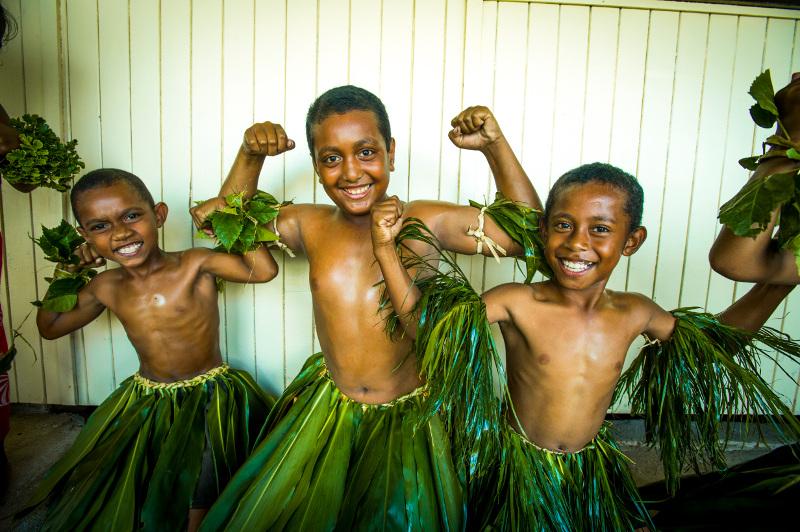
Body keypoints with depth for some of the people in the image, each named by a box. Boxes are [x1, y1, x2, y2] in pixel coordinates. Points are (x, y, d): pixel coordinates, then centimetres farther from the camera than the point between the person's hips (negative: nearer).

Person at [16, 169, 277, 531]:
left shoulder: (195, 265, -17)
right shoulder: (106, 287, -2)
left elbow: (264, 270, -31)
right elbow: (50, 327, 15)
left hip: (210, 400, -5)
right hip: (145, 404, 5)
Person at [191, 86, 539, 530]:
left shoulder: (427, 223, -14)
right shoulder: (309, 226, -4)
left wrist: (495, 145, -17)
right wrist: (250, 155, -2)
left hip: (409, 415, -3)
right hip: (328, 408, 3)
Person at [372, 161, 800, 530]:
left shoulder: (634, 313, -8)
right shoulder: (517, 303, -21)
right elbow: (423, 323, -21)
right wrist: (386, 248, -30)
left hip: (593, 470, 4)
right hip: (520, 467, -3)